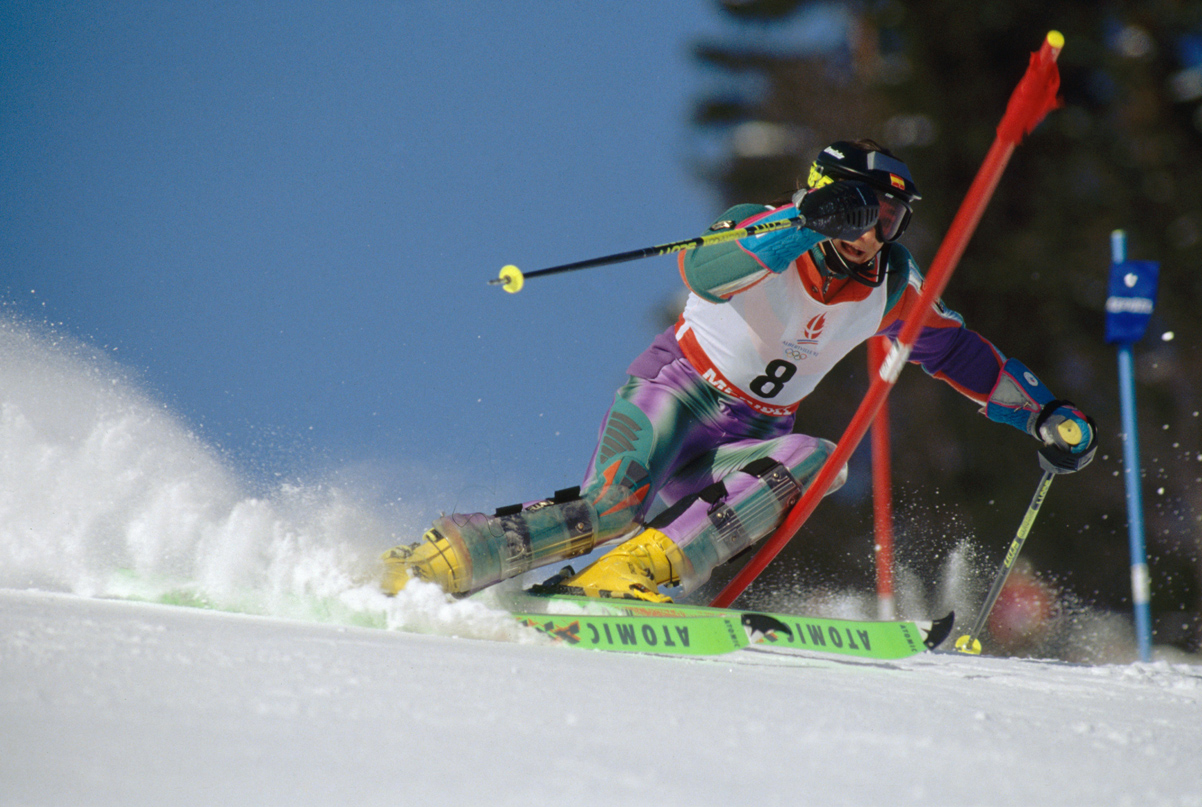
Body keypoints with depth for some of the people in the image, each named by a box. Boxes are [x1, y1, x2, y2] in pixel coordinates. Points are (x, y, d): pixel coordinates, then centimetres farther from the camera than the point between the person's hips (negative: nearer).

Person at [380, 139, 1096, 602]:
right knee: (612, 507, -31)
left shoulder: (891, 286, 1)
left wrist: (1044, 413, 13)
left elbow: (954, 350, 18)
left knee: (815, 460, -28)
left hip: (749, 439, 6)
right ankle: (423, 566, -20)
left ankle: (637, 570, -37)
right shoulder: (764, 229, -17)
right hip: (673, 394, -6)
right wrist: (810, 221, -51)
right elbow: (705, 272, -40)